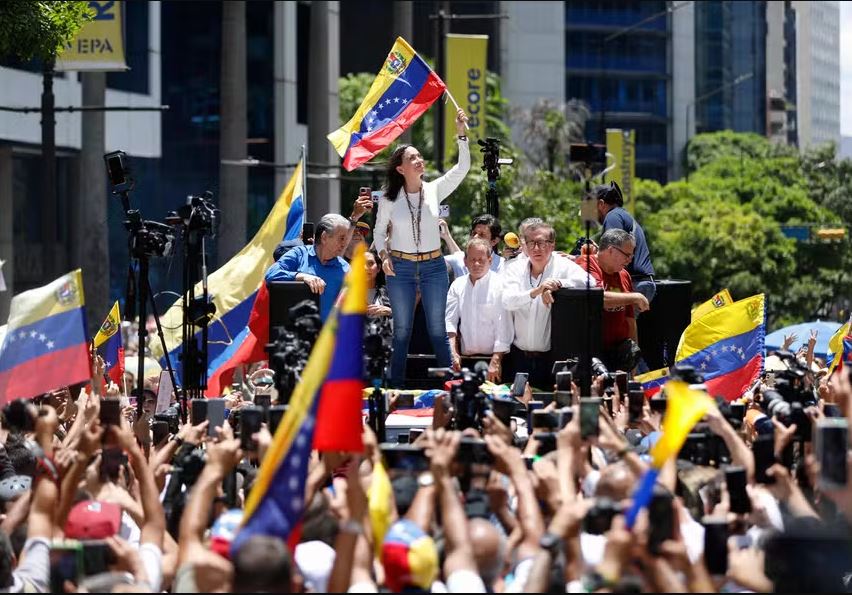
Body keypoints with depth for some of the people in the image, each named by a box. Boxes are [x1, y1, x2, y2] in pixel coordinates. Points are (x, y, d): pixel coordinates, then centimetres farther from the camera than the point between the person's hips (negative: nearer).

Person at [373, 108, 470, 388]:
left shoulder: (435, 190, -1)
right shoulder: (389, 199, -2)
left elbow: (462, 168, -11)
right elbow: (379, 230, 9)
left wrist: (461, 134, -21)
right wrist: (384, 255, -8)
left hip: (434, 267, 1)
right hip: (400, 268, -1)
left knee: (438, 330, 4)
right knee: (402, 331, 5)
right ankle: (396, 387, 11)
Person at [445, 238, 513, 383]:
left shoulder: (500, 285, -4)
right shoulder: (458, 285, 11)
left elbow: (503, 328, -9)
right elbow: (450, 322, 7)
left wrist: (496, 361, -15)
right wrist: (453, 354, -5)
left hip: (493, 356, -4)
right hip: (465, 359, 4)